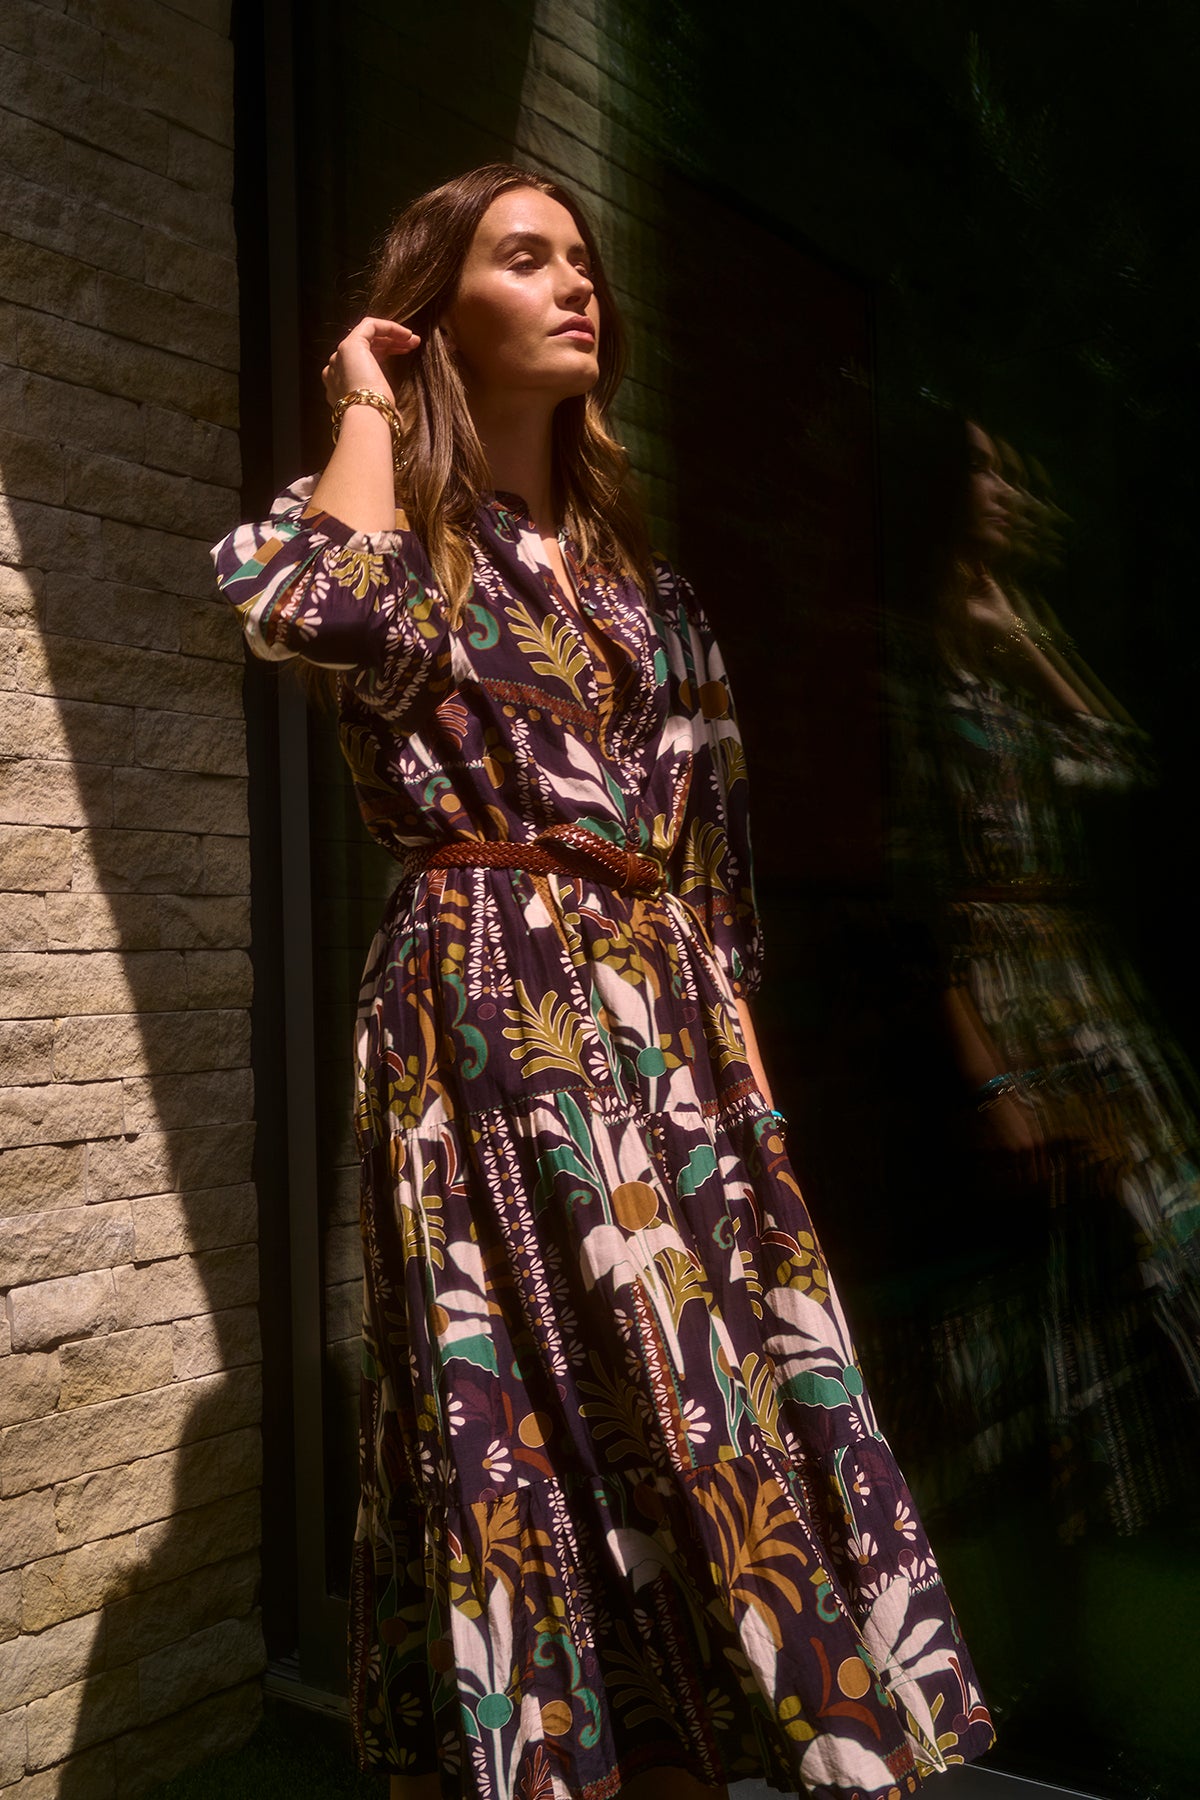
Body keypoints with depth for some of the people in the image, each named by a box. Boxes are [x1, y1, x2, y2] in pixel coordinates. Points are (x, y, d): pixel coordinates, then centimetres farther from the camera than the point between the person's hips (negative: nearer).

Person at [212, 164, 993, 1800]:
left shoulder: (630, 564, 19)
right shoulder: (394, 527, 3)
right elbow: (325, 607, -24)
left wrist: (732, 1035, 13)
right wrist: (367, 406, -7)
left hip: (669, 1023, 6)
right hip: (491, 1017, -6)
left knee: (707, 1412, 6)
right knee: (538, 1410, -3)